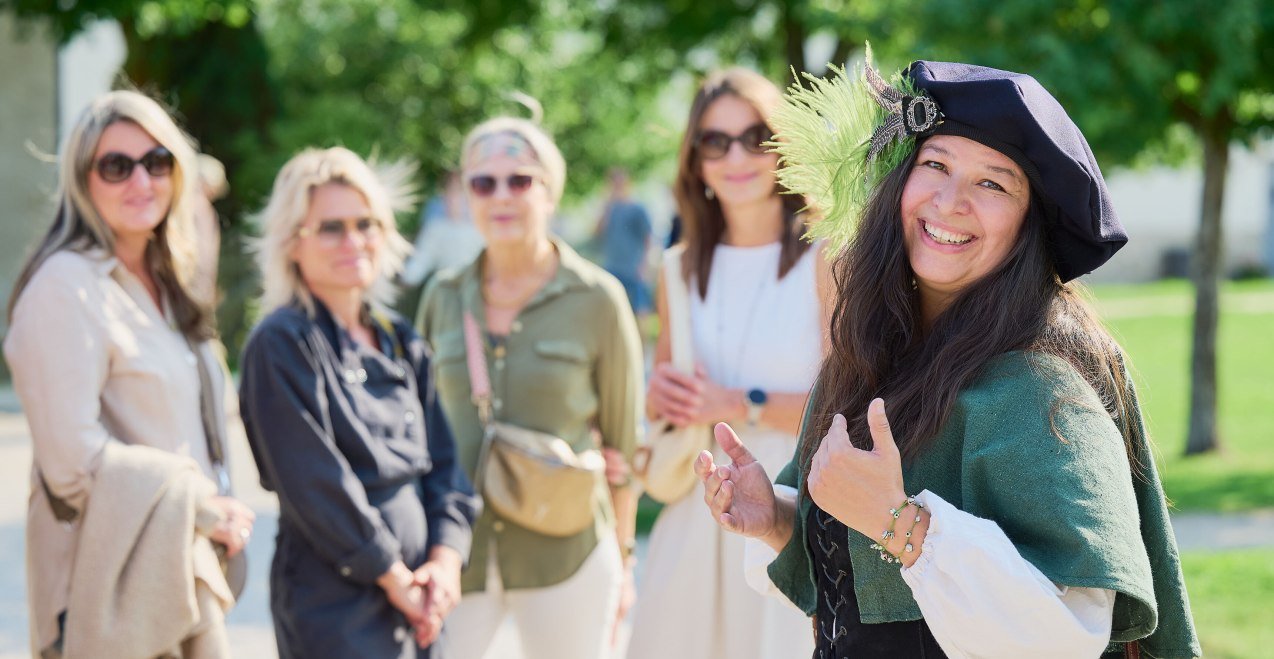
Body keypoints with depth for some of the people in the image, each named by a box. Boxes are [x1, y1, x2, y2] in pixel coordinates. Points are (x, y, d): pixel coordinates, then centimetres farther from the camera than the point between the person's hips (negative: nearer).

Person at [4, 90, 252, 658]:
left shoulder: (162, 286, 17)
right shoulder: (65, 288, -11)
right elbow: (74, 462, -19)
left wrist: (217, 514, 4)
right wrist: (201, 510, -10)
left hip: (188, 577, 8)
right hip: (116, 589, -8)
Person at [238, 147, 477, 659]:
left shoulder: (399, 342, 13)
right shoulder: (282, 344, -9)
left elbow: (442, 459, 11)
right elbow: (315, 483, -14)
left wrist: (446, 557, -5)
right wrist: (394, 576, -11)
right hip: (336, 608, -7)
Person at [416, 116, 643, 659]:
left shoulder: (597, 299, -3)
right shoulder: (444, 297, 6)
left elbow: (621, 440, 3)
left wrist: (623, 557, 4)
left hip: (565, 554, -2)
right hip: (458, 550, 2)